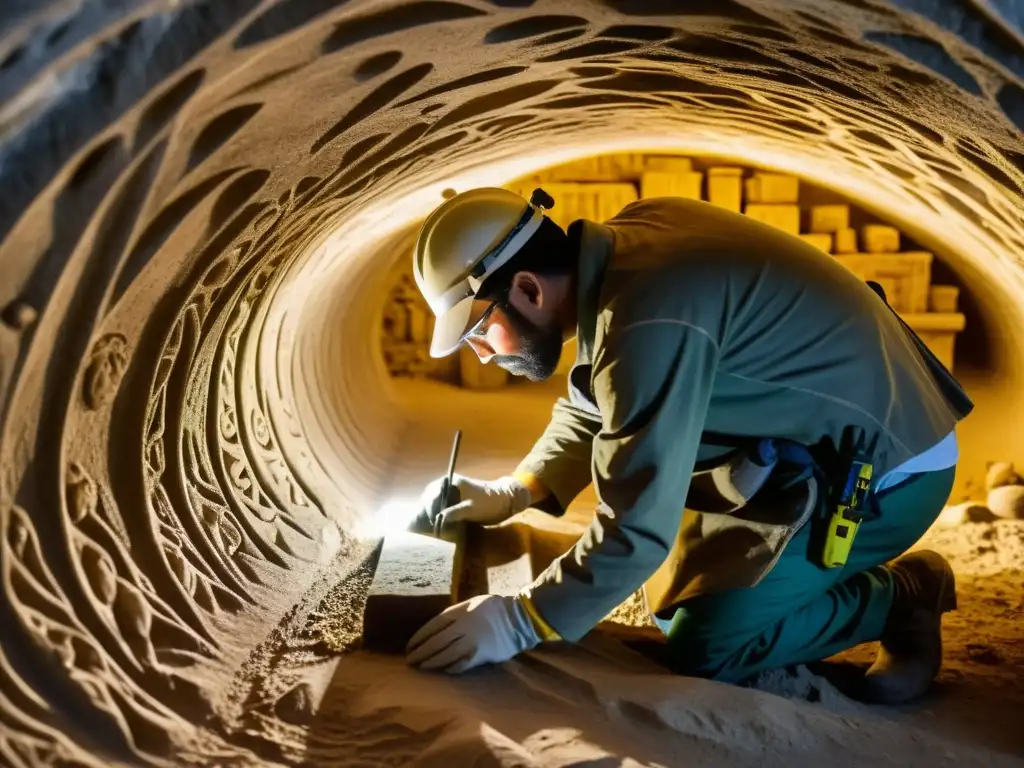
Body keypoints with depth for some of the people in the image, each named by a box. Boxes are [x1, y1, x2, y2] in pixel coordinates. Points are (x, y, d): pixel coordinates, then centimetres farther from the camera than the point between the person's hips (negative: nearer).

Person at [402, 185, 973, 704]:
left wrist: (519, 622, -20)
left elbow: (640, 522, -28)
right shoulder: (623, 245, -1)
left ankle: (903, 596, 4)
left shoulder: (650, 323, -31)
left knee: (704, 650, -11)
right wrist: (511, 493, 4)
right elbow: (592, 408, 13)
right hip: (825, 431, 9)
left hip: (887, 465, -9)